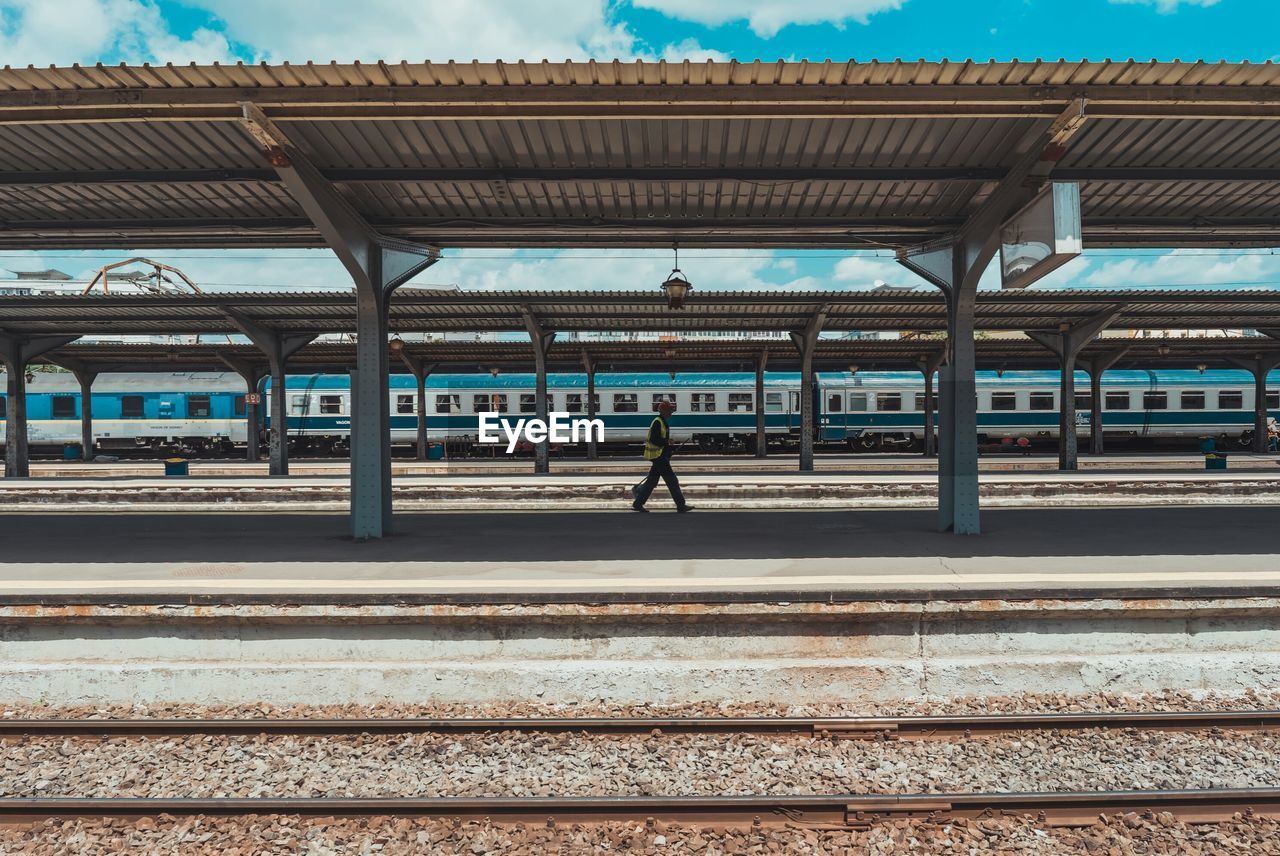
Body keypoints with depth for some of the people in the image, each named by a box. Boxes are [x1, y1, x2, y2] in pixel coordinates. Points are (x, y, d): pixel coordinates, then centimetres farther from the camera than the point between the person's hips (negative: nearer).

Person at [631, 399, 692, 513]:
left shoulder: (663, 422, 17)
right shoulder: (657, 422, -15)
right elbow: (654, 439, -23)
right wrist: (667, 442, -18)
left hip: (660, 457, 10)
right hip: (659, 456, -10)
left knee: (652, 481, 12)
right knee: (672, 481, -5)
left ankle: (638, 504, 15)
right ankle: (681, 506, 1)